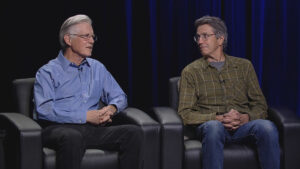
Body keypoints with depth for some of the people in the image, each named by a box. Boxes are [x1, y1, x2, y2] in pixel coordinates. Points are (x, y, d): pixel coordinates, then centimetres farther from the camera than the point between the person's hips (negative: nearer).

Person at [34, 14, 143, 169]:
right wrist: (86, 116, -13)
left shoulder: (97, 68, 24)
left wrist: (111, 109, 1)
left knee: (134, 132, -21)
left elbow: (119, 96, 27)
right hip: (58, 128, -5)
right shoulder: (47, 72, 6)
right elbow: (44, 110, -9)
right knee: (73, 137, -41)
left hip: (92, 128, 5)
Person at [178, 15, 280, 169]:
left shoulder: (244, 66, 18)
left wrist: (245, 117, -10)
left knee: (267, 127, -33)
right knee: (213, 127, -40)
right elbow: (185, 113, 3)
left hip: (242, 126, 2)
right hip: (210, 124, -2)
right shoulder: (191, 71, 12)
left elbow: (260, 106, 14)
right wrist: (218, 118, -14)